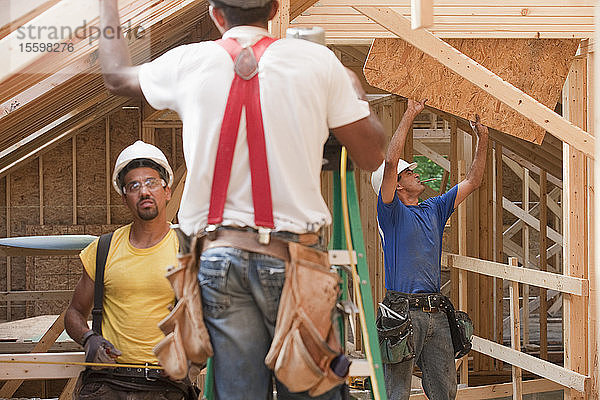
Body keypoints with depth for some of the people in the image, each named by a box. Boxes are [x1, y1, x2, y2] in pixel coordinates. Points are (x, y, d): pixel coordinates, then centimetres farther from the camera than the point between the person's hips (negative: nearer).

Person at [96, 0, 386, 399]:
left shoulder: (189, 62, 6)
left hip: (219, 256, 2)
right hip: (292, 261, -2)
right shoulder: (317, 60, 1)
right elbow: (371, 156, 6)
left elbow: (116, 75, 27)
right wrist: (356, 89, 25)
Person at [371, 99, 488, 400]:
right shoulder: (392, 213, -2)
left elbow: (472, 182, 23)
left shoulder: (434, 209, 18)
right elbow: (390, 162, -16)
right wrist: (410, 115, -12)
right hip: (403, 310, -6)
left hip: (435, 312, 6)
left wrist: (482, 139, 15)